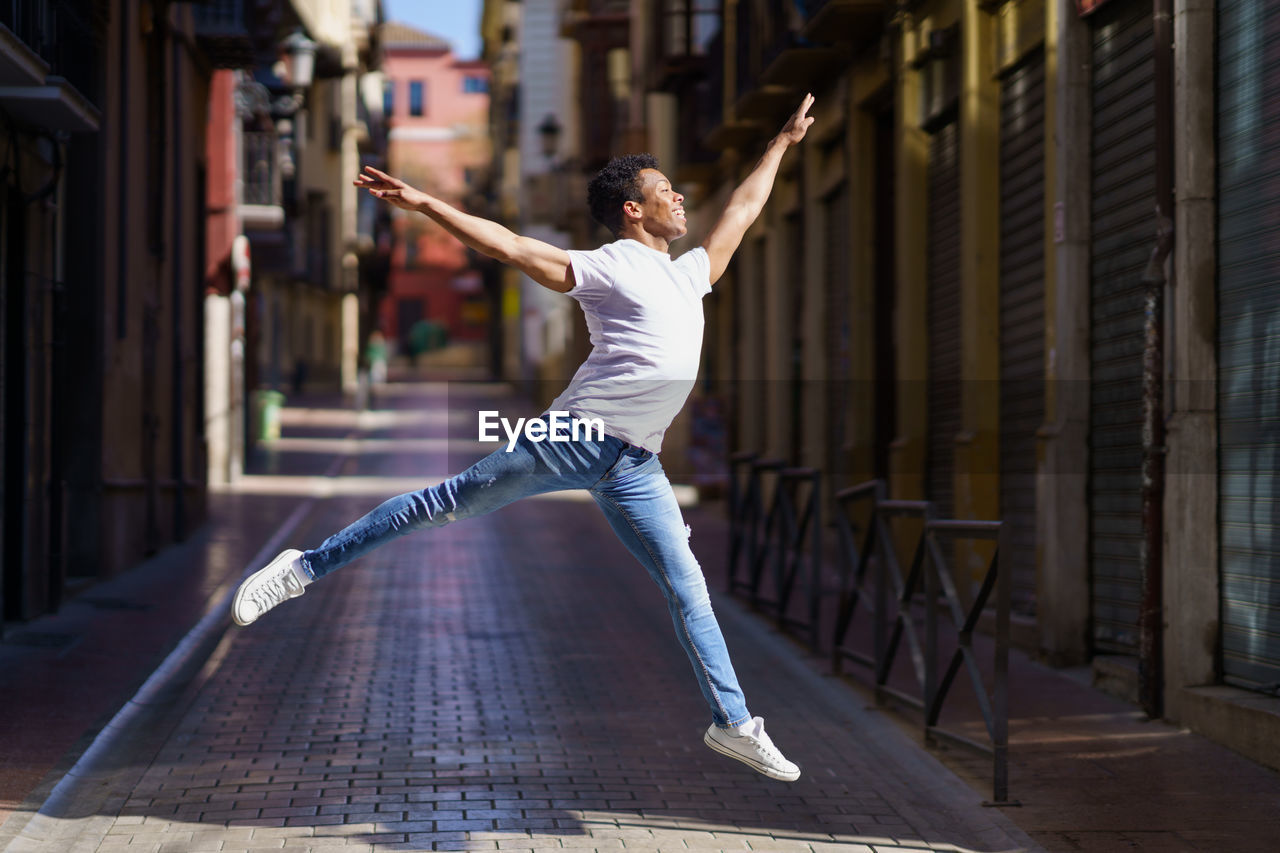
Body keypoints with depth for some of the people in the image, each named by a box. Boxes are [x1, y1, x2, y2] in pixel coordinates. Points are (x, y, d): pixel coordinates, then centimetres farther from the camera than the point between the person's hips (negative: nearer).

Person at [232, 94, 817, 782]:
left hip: (633, 466, 6)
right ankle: (303, 568, 4)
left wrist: (783, 143, 42)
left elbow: (741, 210, 34)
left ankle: (732, 722, 11)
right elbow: (507, 246, -8)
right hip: (574, 439, -6)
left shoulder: (690, 272, 20)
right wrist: (423, 203, -16)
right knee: (448, 503, -5)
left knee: (688, 590, 3)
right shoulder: (604, 268, -2)